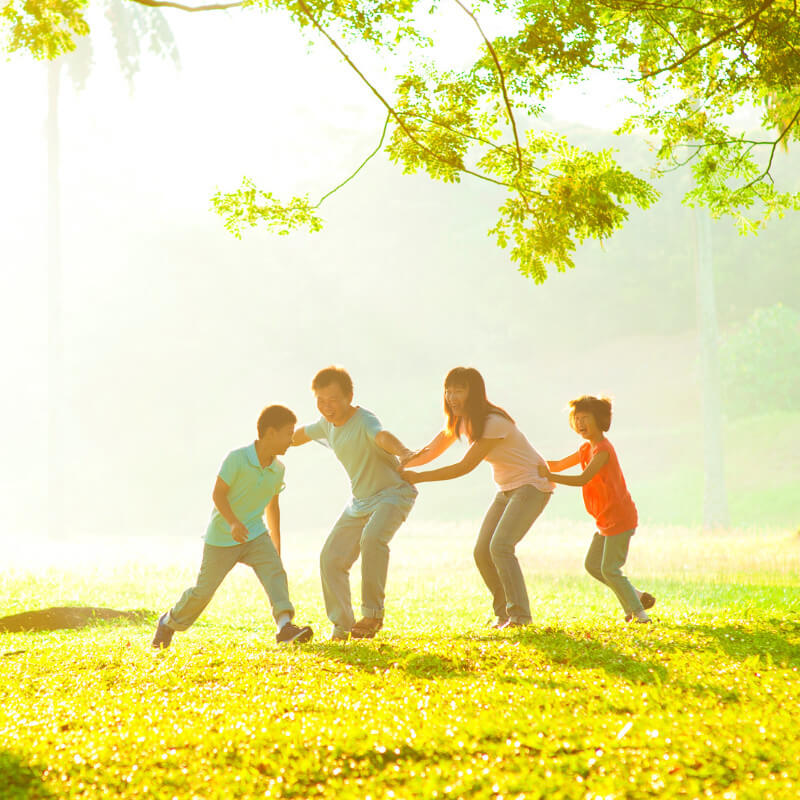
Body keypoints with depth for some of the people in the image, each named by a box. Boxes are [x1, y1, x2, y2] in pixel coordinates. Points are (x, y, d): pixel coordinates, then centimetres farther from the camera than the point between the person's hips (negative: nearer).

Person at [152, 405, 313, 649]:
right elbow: (218, 494, -20)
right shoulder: (237, 459, -19)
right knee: (203, 591, 5)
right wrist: (233, 523, -37)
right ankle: (169, 622, 32)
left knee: (274, 572, -22)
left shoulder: (278, 469, 1)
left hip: (255, 536, 4)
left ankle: (285, 626, -37)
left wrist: (277, 545, 21)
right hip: (222, 537, -4)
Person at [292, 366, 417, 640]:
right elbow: (302, 434, 25)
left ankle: (373, 612, -27)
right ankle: (342, 625, 13)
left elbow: (383, 436, -47)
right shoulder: (327, 424, 2)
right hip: (361, 501, 8)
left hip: (393, 492, -8)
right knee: (331, 558, 0)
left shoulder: (364, 421, -23)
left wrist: (403, 452, -68)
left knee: (372, 537, -35)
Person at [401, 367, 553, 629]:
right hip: (507, 489, 9)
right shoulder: (459, 421, 1)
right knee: (482, 552, 0)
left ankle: (519, 615, -18)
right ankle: (503, 612, 11)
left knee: (500, 546, -22)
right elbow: (430, 452, 3)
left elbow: (464, 467, -26)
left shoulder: (494, 423, -26)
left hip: (532, 486, -9)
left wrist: (418, 477, -27)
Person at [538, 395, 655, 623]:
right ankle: (637, 597, 19)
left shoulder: (602, 449, -19)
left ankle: (638, 612, 3)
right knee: (592, 564, 11)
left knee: (609, 569, -8)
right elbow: (559, 465, 17)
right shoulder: (586, 448, 12)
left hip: (620, 519, -10)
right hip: (607, 520, 10)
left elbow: (583, 479, -28)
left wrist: (549, 476, -28)